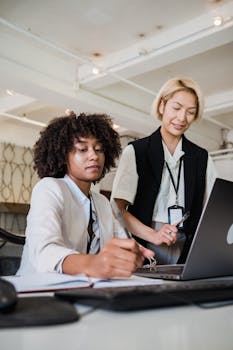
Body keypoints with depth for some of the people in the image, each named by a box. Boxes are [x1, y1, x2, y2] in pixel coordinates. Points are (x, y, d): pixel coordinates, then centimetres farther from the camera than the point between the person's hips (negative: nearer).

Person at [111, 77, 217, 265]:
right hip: (144, 251, -2)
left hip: (187, 254, 3)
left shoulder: (202, 157, 13)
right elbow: (118, 209, -4)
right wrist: (152, 235, -17)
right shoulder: (135, 151, 3)